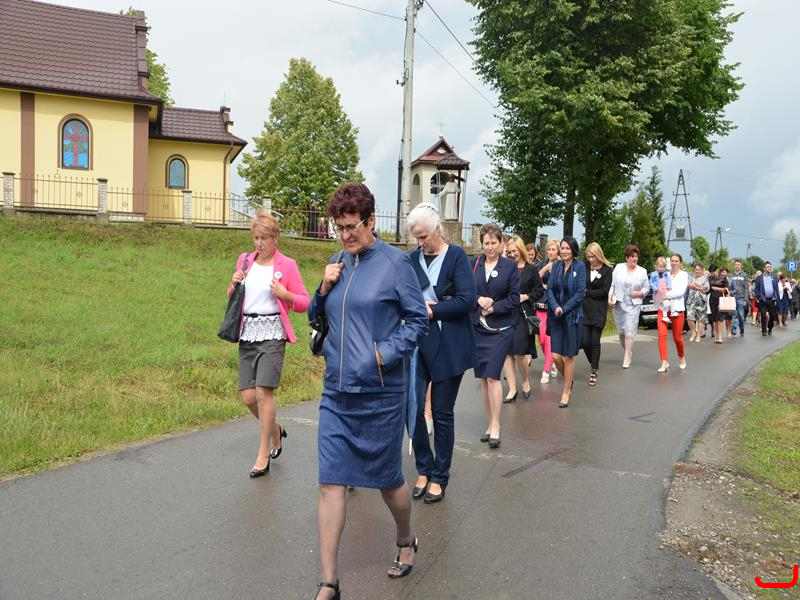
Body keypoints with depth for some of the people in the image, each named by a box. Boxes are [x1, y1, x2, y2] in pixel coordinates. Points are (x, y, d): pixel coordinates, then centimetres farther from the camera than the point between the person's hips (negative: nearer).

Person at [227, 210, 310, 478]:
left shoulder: (286, 265, -1)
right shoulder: (244, 260, 12)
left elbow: (304, 303, 1)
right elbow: (232, 298, 21)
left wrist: (285, 294, -17)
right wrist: (234, 285, 0)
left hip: (272, 334, -5)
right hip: (247, 334, 5)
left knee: (263, 393, -12)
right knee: (248, 397, 3)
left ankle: (263, 455, 3)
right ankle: (275, 431, 32)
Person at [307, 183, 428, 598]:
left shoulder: (394, 263, -7)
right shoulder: (338, 262, 7)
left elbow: (418, 320, -5)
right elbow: (316, 316, 15)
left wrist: (384, 353, -15)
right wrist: (324, 288, -4)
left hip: (379, 393, -4)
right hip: (336, 392, 5)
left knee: (387, 478, 13)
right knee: (330, 483, 2)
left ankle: (406, 541, 42)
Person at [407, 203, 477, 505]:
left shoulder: (456, 256, -5)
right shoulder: (412, 259, 7)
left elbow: (467, 299, -14)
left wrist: (431, 310, -11)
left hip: (448, 346, -3)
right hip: (417, 343, 4)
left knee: (442, 413, 5)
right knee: (413, 406, -2)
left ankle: (439, 477, 21)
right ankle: (424, 469, 21)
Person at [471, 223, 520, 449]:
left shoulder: (510, 266, 0)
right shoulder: (474, 264, 6)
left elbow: (514, 298, -2)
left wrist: (493, 308, -11)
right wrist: (478, 300, -10)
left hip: (500, 328, -3)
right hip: (477, 327, 4)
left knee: (492, 376, -11)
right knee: (483, 378, 8)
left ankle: (495, 427, -3)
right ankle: (491, 423, 20)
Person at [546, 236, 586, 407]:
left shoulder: (580, 267, -5)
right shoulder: (556, 265, 6)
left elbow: (580, 293, -9)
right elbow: (550, 288, 2)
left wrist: (564, 309, -13)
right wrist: (555, 307, -13)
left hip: (572, 315, -3)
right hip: (556, 315, 3)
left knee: (569, 356, 3)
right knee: (556, 356, -1)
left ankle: (566, 392, 17)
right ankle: (568, 381, 28)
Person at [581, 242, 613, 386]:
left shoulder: (606, 270, -1)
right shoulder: (584, 267, 5)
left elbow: (605, 290, -8)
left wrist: (587, 292, -7)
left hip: (599, 310, -2)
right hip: (584, 309, 2)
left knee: (595, 341, 0)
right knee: (584, 341, -2)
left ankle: (594, 371, 10)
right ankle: (594, 365, 23)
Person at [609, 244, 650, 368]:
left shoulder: (642, 271, 3)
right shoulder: (618, 268, 3)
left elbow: (647, 287, 8)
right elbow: (611, 284, 3)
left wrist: (639, 293, -10)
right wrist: (610, 297, -8)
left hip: (633, 305, -2)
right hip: (619, 304, 2)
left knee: (629, 331, -8)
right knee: (621, 331, 9)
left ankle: (627, 358, -2)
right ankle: (628, 352, 30)